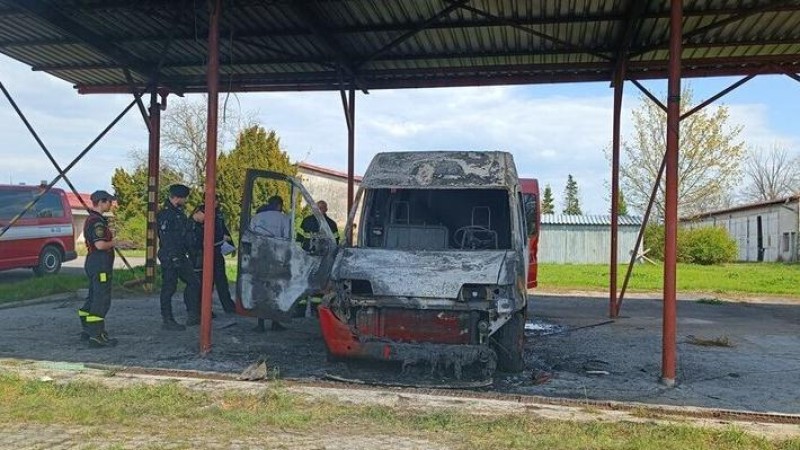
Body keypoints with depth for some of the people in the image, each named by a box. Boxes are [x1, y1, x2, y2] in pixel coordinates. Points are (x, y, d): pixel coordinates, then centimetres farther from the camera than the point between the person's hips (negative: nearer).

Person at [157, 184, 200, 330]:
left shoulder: (179, 212, 14)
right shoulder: (165, 214, -17)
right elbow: (166, 239, -22)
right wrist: (174, 258, -24)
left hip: (180, 256, 10)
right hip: (170, 258, -10)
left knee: (193, 283, 11)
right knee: (169, 288, -1)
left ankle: (192, 316, 17)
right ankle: (167, 321, 8)